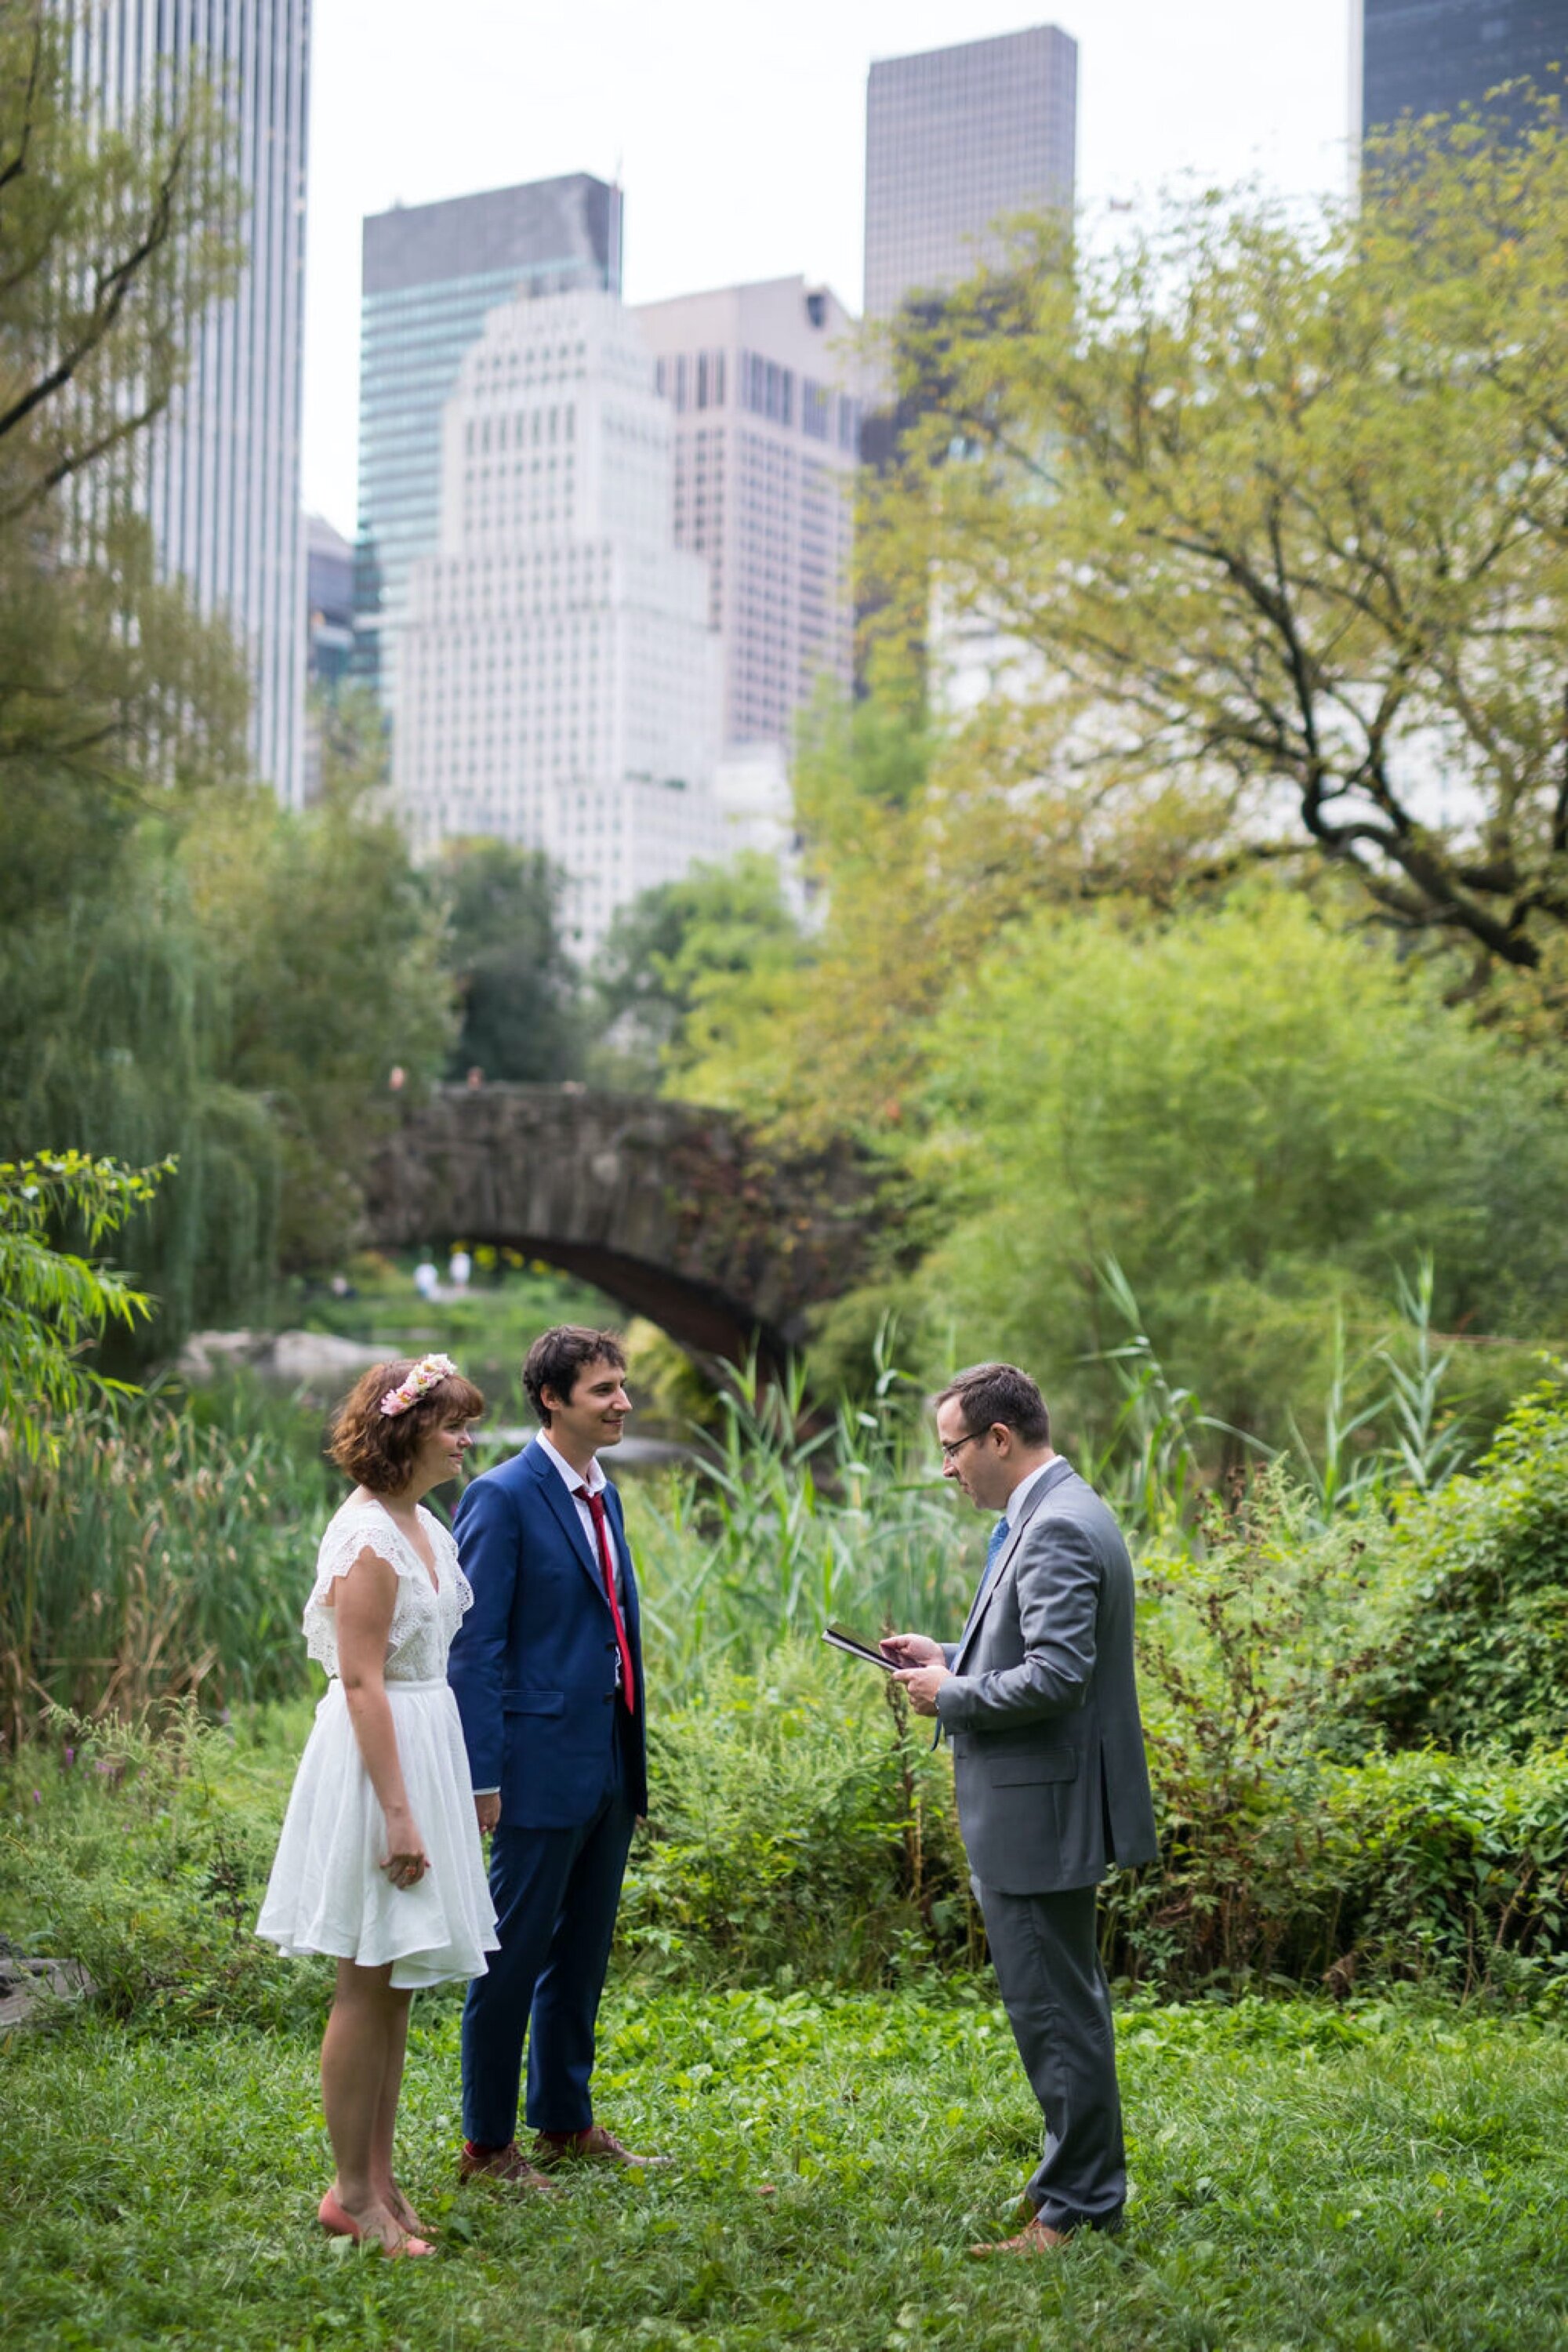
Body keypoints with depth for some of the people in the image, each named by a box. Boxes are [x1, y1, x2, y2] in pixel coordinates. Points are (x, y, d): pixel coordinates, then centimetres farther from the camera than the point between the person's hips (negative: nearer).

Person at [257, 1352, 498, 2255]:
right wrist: (398, 1813, -22)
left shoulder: (424, 1526, 11)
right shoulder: (369, 1537, -17)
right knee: (368, 1982, -1)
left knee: (396, 1983, 13)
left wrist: (455, 1793, 17)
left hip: (428, 1742, 9)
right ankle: (352, 2193, 8)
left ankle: (380, 2179, 21)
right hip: (379, 1755, -9)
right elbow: (362, 1681, -20)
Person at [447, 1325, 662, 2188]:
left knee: (582, 1953, 16)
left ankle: (566, 2123, 28)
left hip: (610, 1768, 8)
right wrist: (484, 1776, -18)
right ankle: (486, 2143, 11)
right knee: (515, 1954, 0)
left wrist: (633, 1759, 17)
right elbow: (474, 1647, -14)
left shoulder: (602, 1495, 13)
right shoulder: (502, 1498, -13)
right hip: (543, 1765, -8)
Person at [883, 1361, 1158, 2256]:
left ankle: (1076, 2209, 6)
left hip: (1040, 1811, -11)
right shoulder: (1051, 1517, 13)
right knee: (1066, 2002, 19)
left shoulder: (1058, 1528, -20)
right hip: (1039, 1809, 11)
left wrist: (951, 1696, -14)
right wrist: (954, 1658, 10)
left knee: (1055, 2008, -2)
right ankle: (1090, 2184, 31)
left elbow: (1057, 1676, -27)